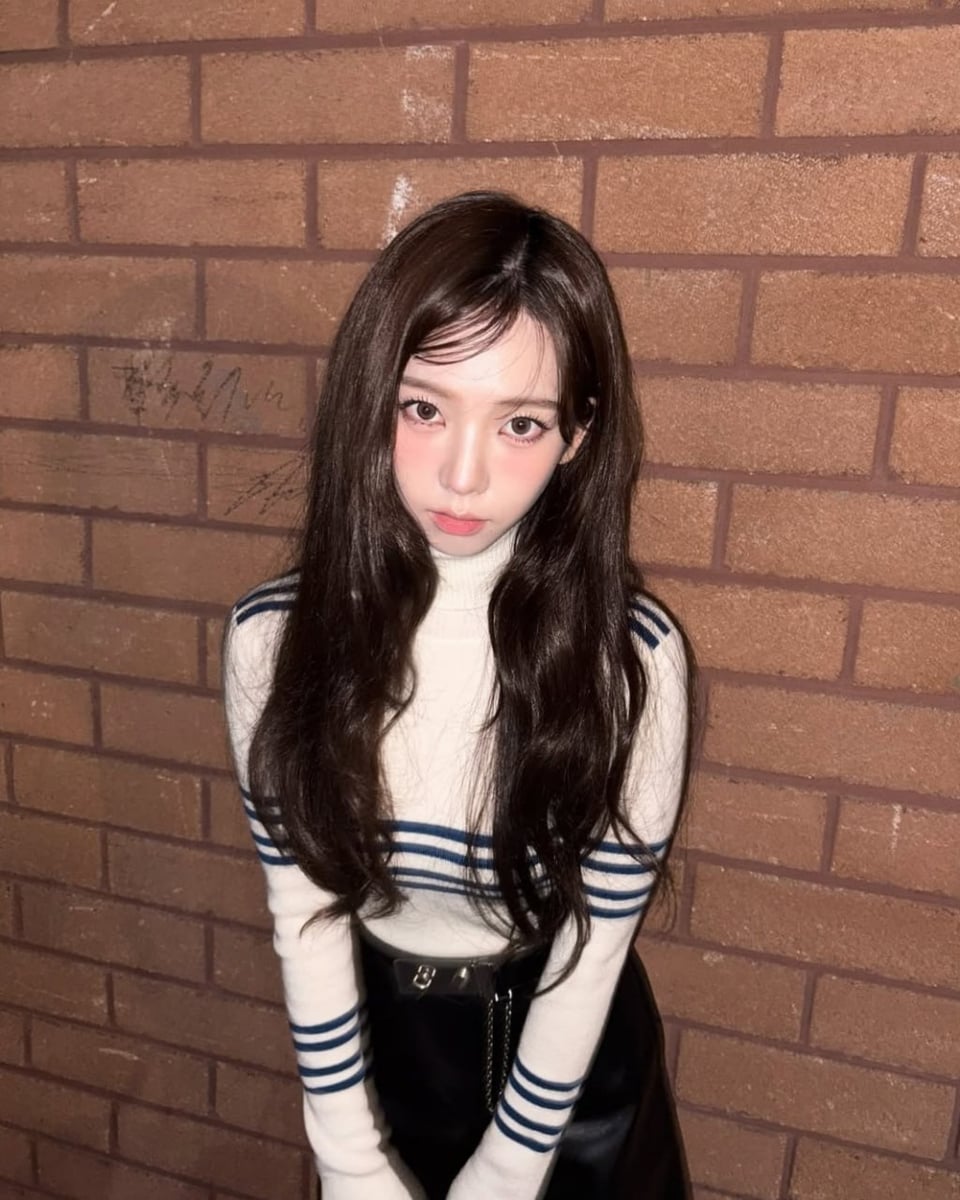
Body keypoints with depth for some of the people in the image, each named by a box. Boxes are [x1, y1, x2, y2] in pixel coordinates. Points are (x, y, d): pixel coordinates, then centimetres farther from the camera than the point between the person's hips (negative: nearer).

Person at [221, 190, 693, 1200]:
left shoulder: (630, 656, -26)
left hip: (566, 1051, -1)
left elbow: (594, 945, -17)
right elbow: (304, 912, -12)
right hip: (374, 1034, 2)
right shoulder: (274, 636, -20)